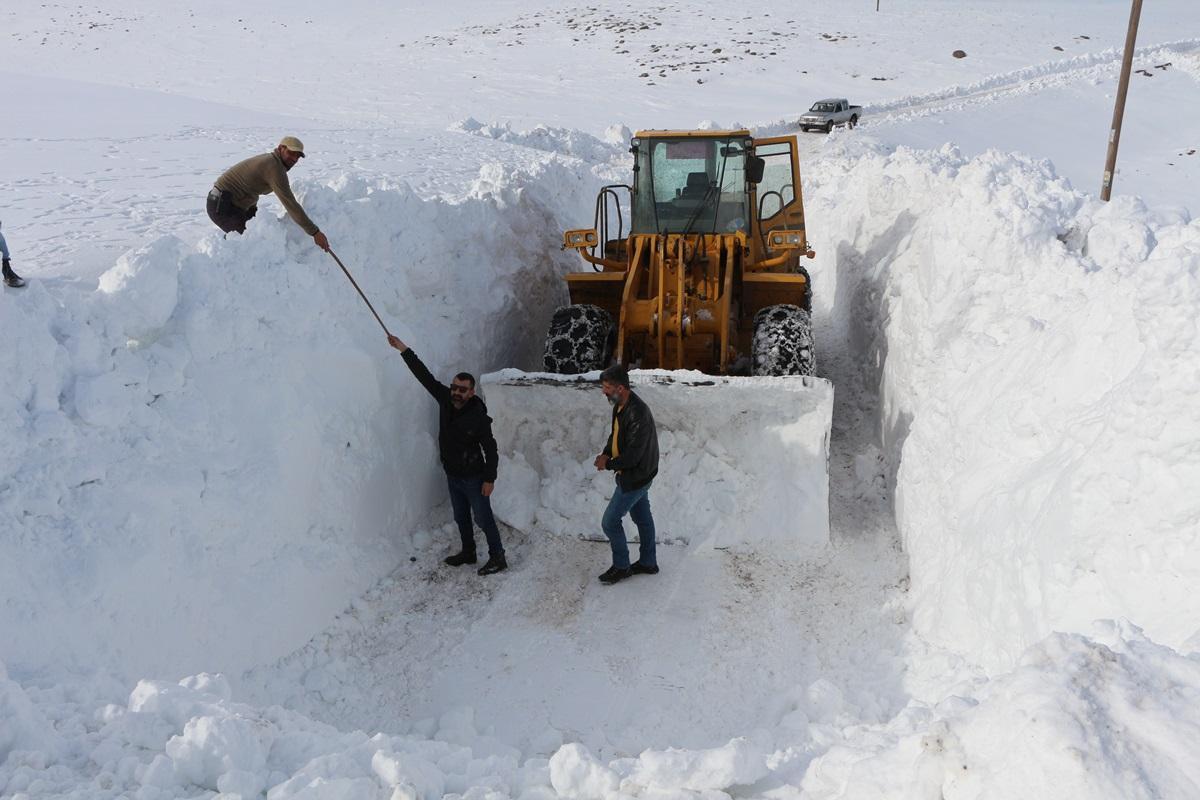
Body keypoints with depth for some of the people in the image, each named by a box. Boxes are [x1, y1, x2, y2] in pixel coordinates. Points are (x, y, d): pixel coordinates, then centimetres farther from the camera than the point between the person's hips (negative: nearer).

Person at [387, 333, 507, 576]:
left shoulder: (478, 417, -24)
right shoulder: (445, 400, -9)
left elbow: (491, 450, -18)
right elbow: (425, 376, -7)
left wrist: (489, 479, -17)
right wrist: (404, 349, -9)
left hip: (473, 478, -7)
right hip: (452, 475, 7)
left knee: (483, 518, 3)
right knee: (461, 518, 21)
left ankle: (497, 558, 15)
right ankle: (468, 552, 39)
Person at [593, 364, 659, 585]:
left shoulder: (638, 414, -32)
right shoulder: (619, 405, -1)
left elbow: (632, 455, -31)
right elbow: (615, 434, 14)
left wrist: (608, 464, -17)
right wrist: (606, 453, -4)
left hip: (635, 478, -9)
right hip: (639, 475, 9)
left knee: (610, 522, 0)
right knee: (642, 518, 21)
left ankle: (621, 567, 17)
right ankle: (648, 562, 36)